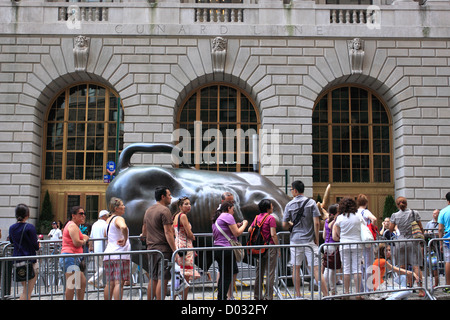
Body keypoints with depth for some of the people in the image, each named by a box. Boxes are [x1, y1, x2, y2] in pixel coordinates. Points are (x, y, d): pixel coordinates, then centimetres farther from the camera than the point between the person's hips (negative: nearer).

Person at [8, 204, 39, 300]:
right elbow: (35, 246, -11)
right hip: (30, 261, -6)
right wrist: (38, 246, 10)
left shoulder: (12, 228, 4)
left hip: (16, 261, 6)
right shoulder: (30, 227, -13)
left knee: (25, 290, 20)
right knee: (27, 293, 0)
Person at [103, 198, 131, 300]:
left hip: (108, 254, 8)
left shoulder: (108, 220, 17)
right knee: (119, 282, -8)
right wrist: (125, 239, -20)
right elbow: (123, 227, -33)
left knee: (109, 283, 11)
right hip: (120, 255, -8)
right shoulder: (118, 219, -9)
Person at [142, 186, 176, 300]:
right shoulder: (164, 210, -10)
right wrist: (175, 250, -18)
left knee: (153, 279, 14)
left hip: (151, 248, 8)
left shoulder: (148, 210, 16)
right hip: (163, 249, -8)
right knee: (163, 279, -6)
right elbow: (168, 233, -17)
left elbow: (144, 230, 25)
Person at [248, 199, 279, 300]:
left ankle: (258, 295, 20)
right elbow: (273, 235, -16)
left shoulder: (257, 217, 7)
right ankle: (268, 296, 0)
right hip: (270, 246, -7)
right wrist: (278, 247, -9)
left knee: (259, 272, 14)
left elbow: (250, 230, 11)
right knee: (270, 273, 0)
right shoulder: (271, 218, -12)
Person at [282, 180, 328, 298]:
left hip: (295, 240, 1)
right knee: (316, 268, -2)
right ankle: (326, 295, -6)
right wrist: (317, 240, 0)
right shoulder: (311, 203, -2)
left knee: (296, 268, 11)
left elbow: (284, 225, 0)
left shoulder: (289, 205, 0)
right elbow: (316, 223, -8)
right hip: (309, 240, -1)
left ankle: (298, 295, 16)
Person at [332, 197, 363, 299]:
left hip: (344, 246, 0)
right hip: (357, 245, 0)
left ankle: (346, 292, 8)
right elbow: (360, 232, 7)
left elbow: (335, 236, 3)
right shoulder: (358, 217, 0)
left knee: (346, 269, 4)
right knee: (357, 269, 2)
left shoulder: (339, 218, -2)